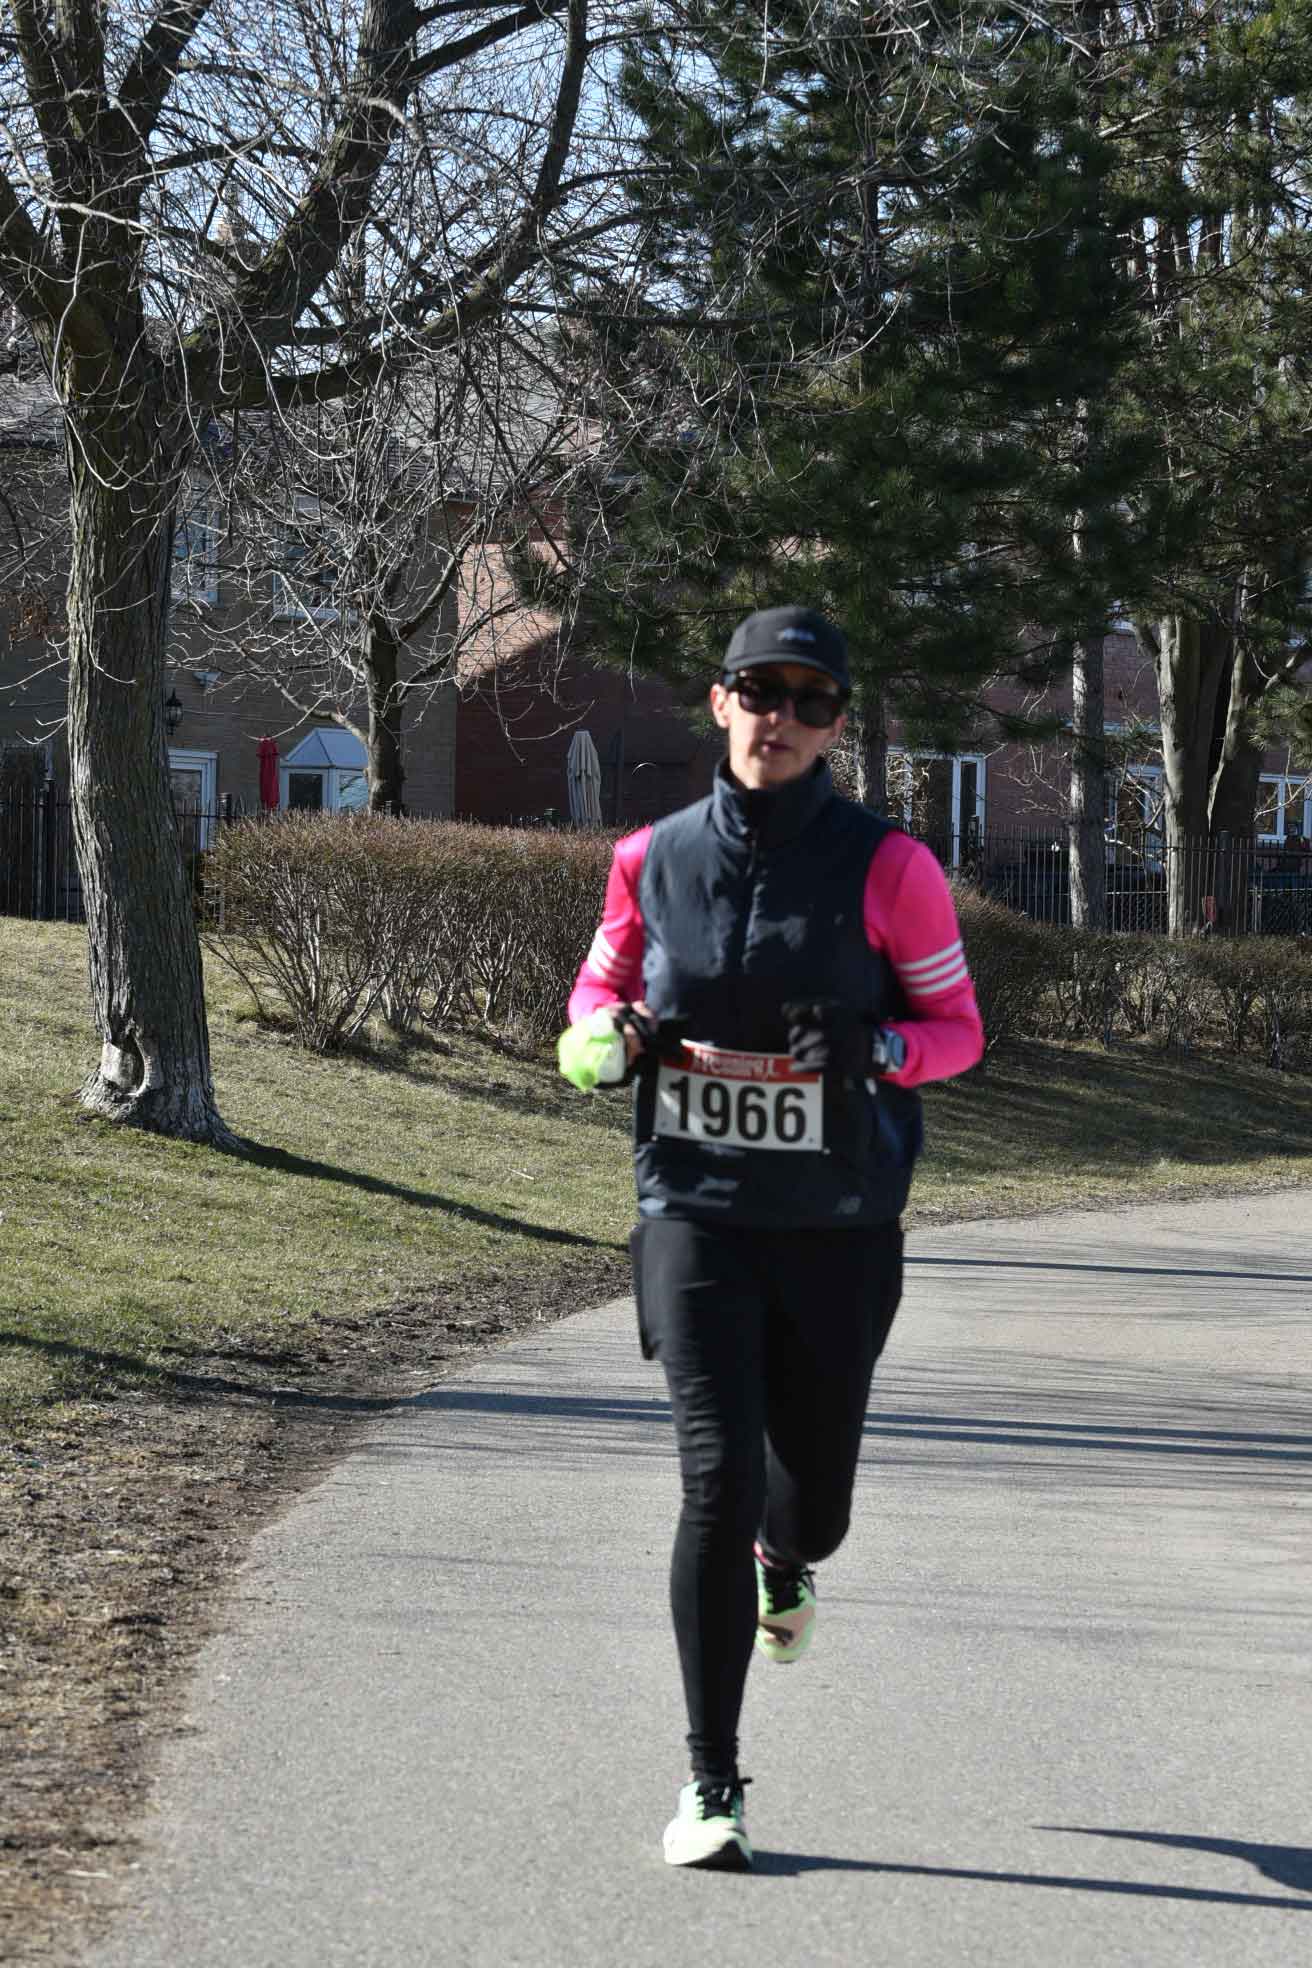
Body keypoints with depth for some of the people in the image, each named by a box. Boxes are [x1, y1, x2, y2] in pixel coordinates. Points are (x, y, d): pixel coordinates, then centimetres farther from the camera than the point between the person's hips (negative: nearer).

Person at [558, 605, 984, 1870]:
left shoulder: (885, 865, -5)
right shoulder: (653, 859, 1)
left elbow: (957, 1030, 0)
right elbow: (594, 1011, 14)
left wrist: (870, 1049, -20)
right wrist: (616, 1042, -10)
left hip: (839, 1231, 0)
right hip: (695, 1214, 0)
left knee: (812, 1495, 12)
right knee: (719, 1478, -14)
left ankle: (784, 1557, 53)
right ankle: (711, 1788, -6)